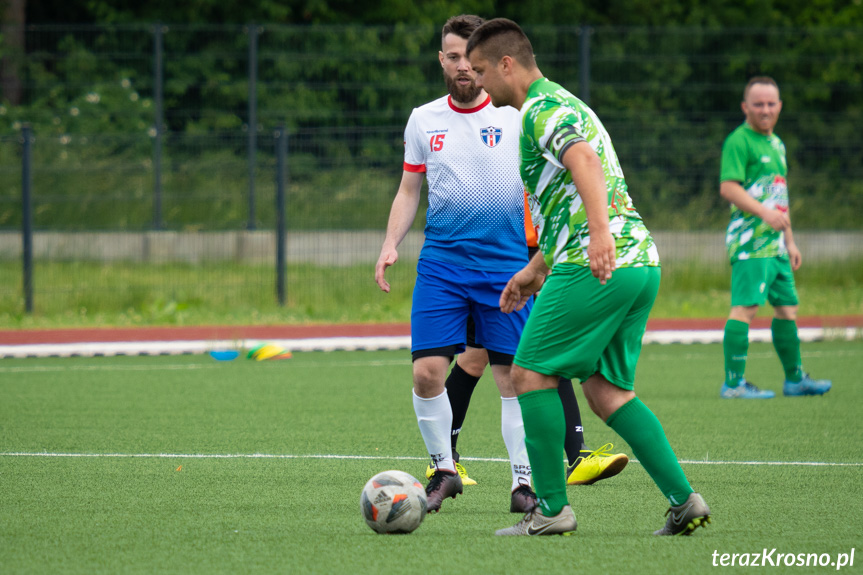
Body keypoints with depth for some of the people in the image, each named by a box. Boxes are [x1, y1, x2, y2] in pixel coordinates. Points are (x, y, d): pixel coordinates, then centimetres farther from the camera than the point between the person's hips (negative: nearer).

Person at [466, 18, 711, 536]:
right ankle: (684, 500, 1)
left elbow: (584, 161, -26)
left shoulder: (542, 108, -6)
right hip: (641, 261, 10)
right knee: (606, 391, 11)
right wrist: (534, 270, 42)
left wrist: (600, 233, -40)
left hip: (598, 265, -10)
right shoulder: (561, 103, 27)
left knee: (531, 373, -1)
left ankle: (552, 508, -1)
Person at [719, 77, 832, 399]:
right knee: (746, 306, -14)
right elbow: (728, 187, -19)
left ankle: (795, 379, 23)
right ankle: (734, 382, -15)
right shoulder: (739, 141, -8)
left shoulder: (776, 144, 21)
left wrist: (790, 241, 27)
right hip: (750, 238, -9)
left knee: (787, 307, 13)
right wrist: (765, 212, -28)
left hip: (775, 242, 9)